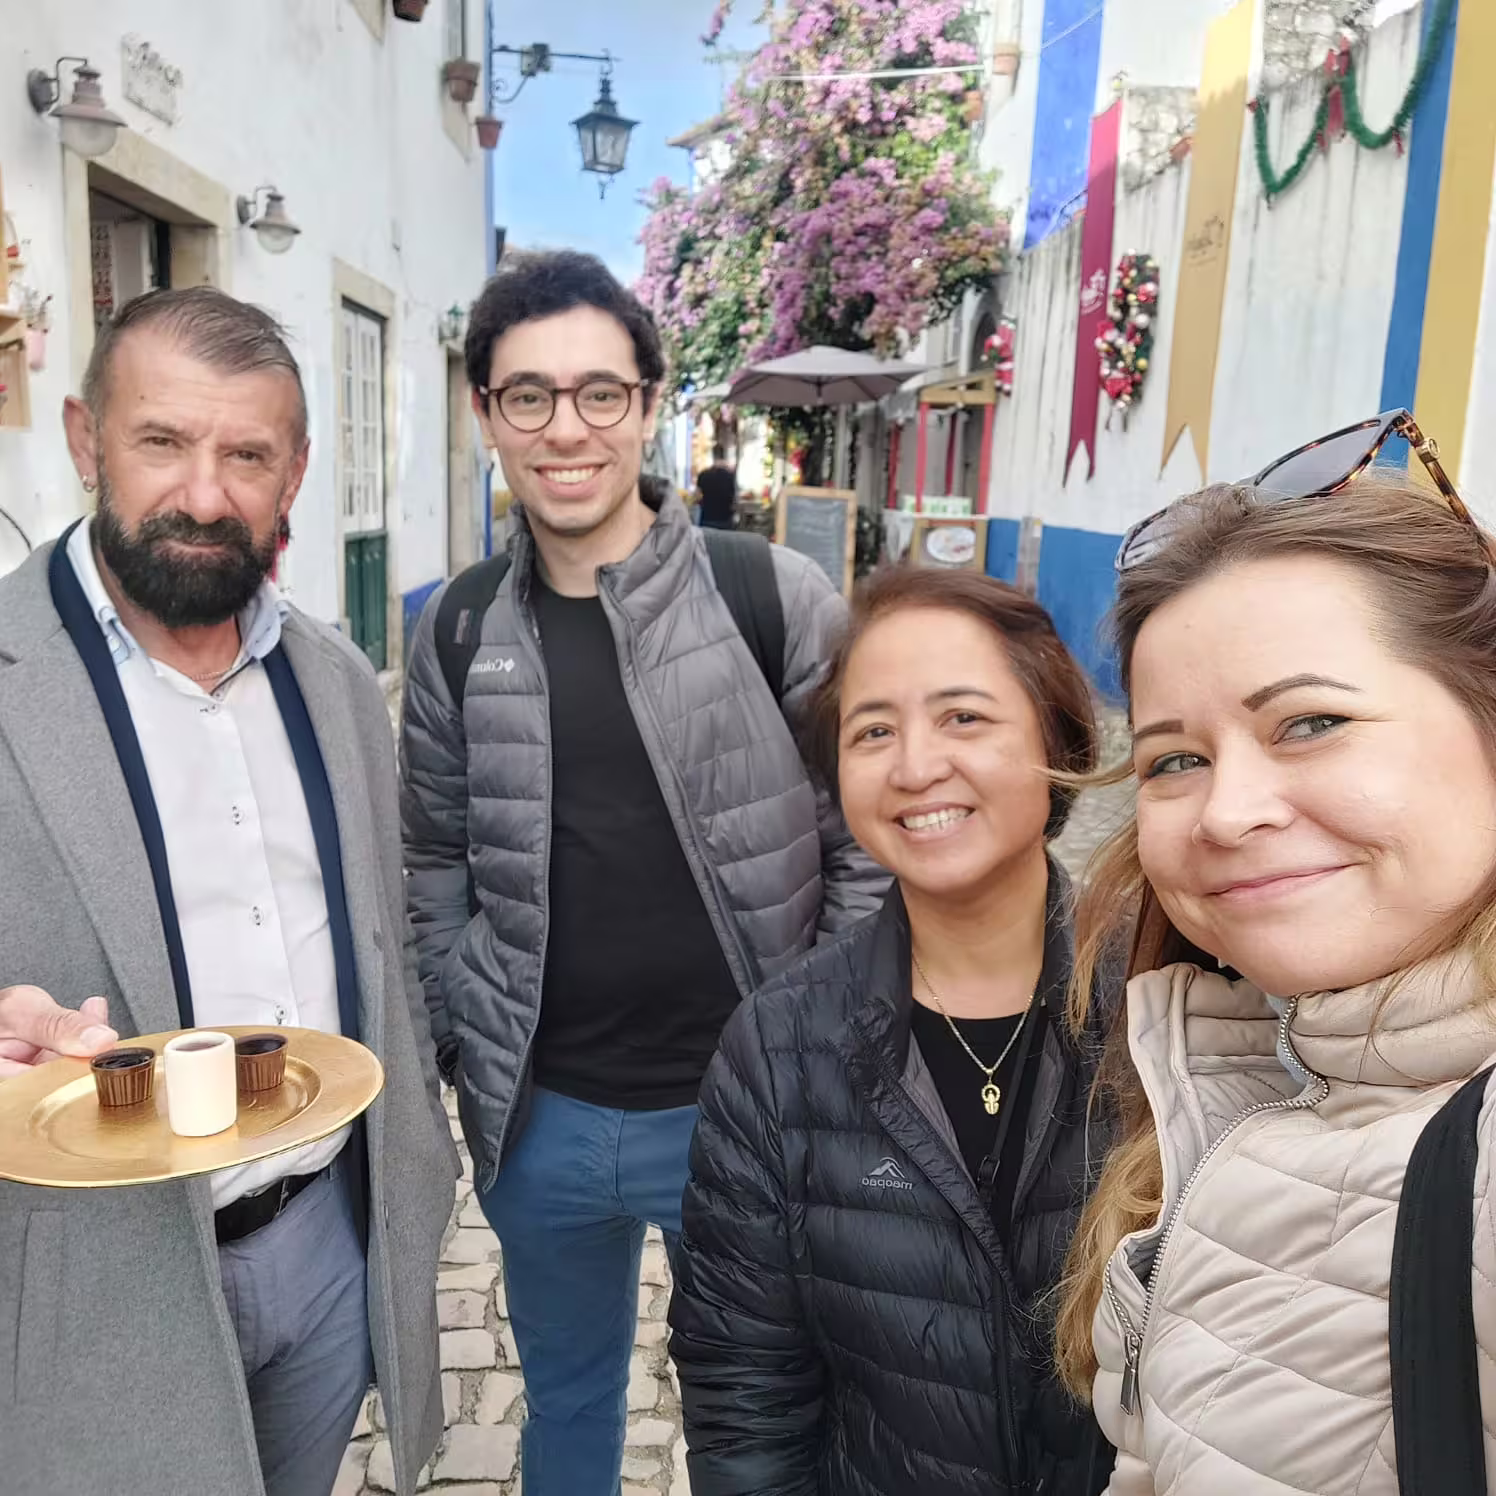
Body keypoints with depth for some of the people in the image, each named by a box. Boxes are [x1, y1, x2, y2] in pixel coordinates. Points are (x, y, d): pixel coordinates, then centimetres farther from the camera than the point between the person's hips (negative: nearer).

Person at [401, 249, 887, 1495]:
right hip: (538, 1115, 3)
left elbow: (871, 842, -7)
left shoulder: (779, 599, -11)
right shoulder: (457, 634, 0)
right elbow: (437, 861, 10)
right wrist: (463, 1040, 5)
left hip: (743, 1110, -2)